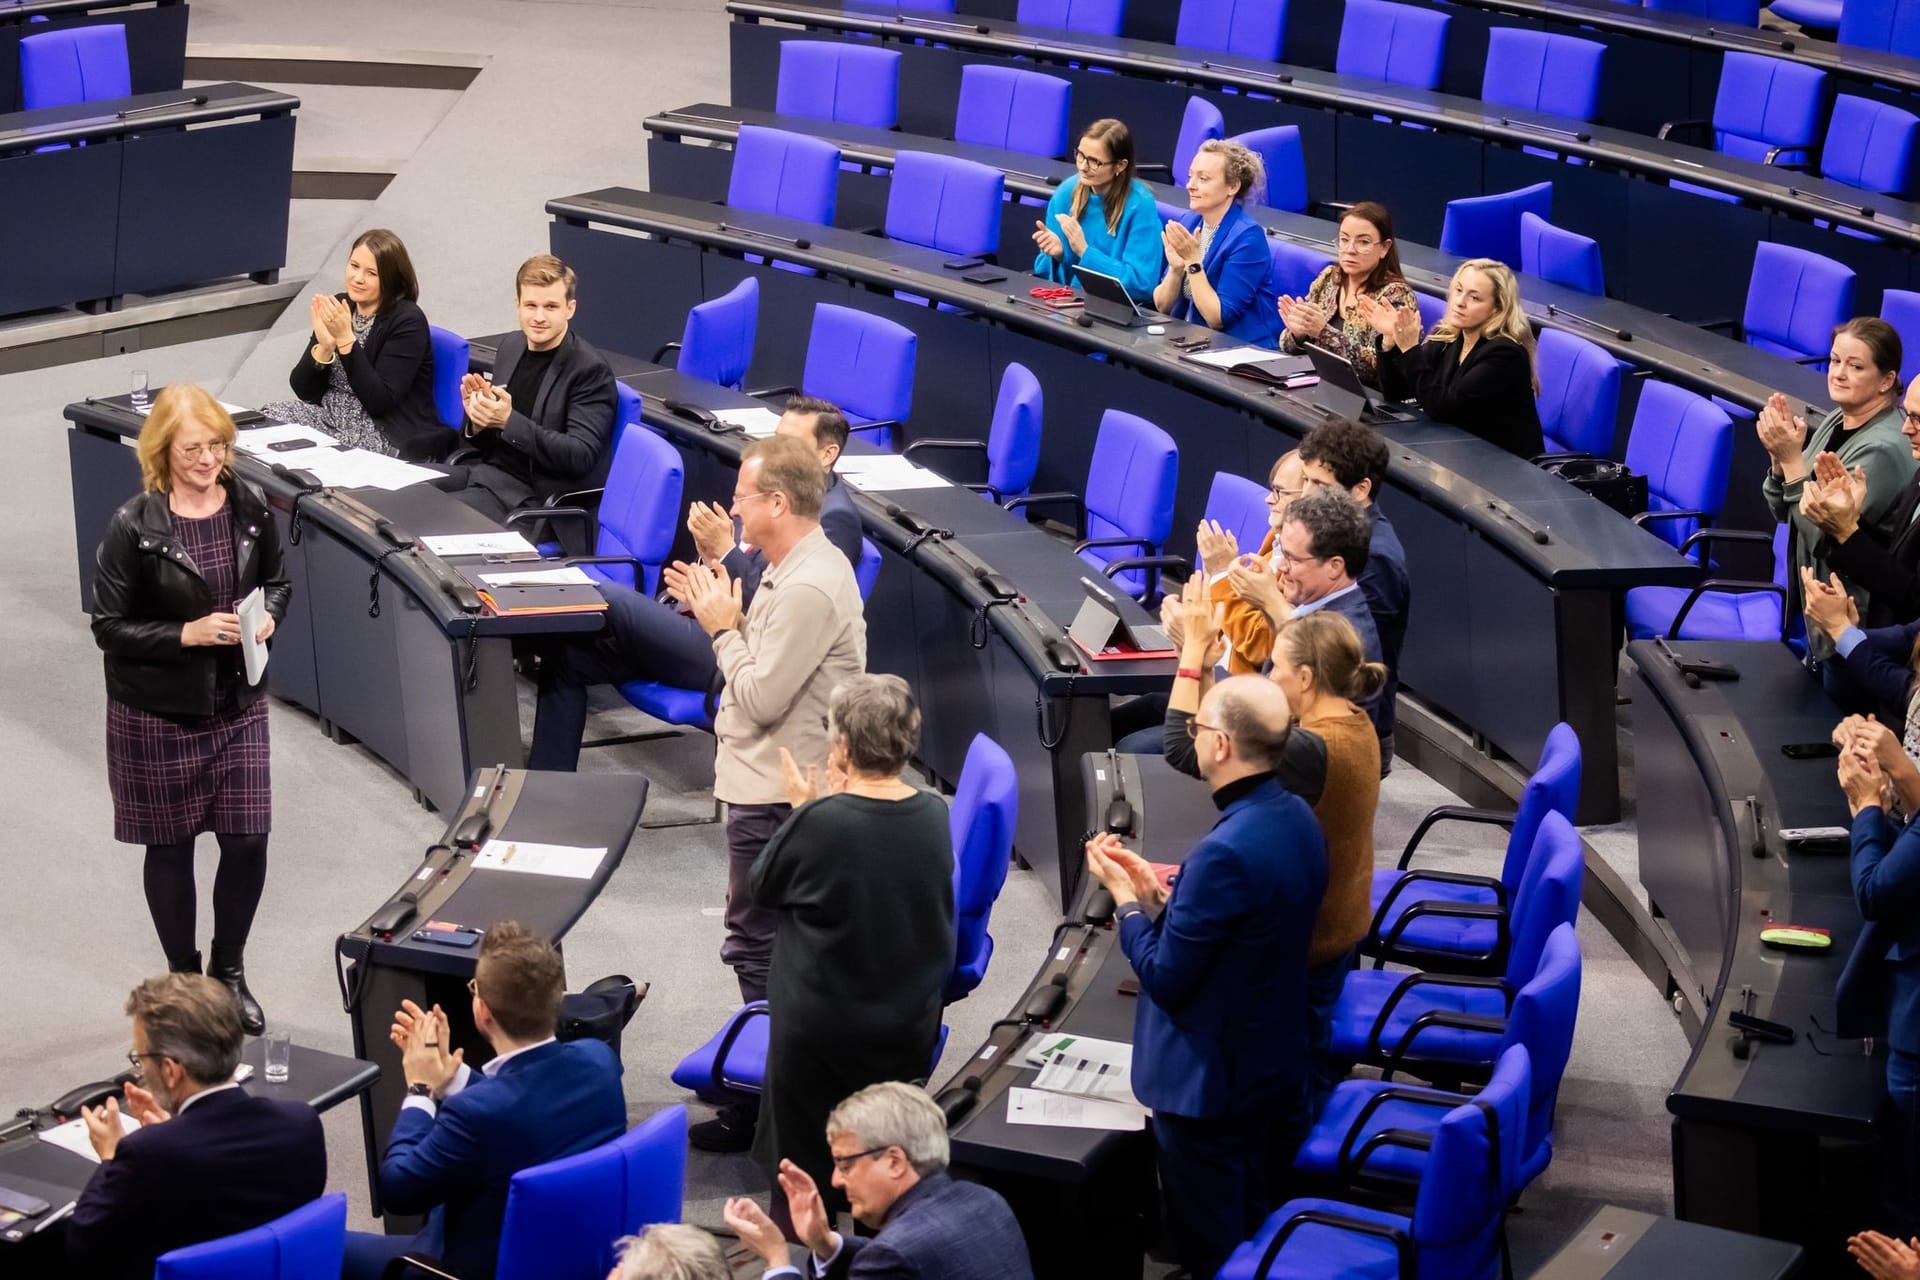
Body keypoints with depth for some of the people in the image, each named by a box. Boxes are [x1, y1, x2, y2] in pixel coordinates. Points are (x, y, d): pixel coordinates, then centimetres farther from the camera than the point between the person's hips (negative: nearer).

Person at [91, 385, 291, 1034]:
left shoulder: (249, 506, -4)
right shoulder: (134, 526, -16)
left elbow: (277, 581, 12)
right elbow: (109, 626, -11)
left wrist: (268, 614, -9)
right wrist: (188, 633, -22)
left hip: (238, 705, 3)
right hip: (158, 713, -3)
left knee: (248, 839, 3)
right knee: (170, 845, 10)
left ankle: (230, 970, 26)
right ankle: (184, 977, 28)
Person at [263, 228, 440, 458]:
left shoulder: (407, 322, -12)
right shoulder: (339, 306, 4)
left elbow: (379, 402, -22)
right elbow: (304, 390, 2)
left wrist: (346, 340, -24)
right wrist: (324, 346, -17)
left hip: (389, 437, -6)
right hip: (331, 417, 6)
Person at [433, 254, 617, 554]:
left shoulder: (591, 370, -13)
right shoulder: (511, 345, 9)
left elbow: (580, 456, -19)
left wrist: (509, 421, -28)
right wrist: (477, 420, -9)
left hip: (533, 491, -7)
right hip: (485, 466, 7)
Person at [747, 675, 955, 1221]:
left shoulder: (821, 822, -25)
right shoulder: (934, 814, -10)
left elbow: (762, 886, -7)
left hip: (822, 1029, -5)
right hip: (910, 1025, 5)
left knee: (803, 1160, 13)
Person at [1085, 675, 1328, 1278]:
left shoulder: (1227, 851, -31)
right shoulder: (1295, 817, -2)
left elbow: (1165, 977, -23)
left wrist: (1123, 896, -10)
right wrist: (1155, 887, 6)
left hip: (1210, 1085, -9)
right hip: (1277, 1065, 9)